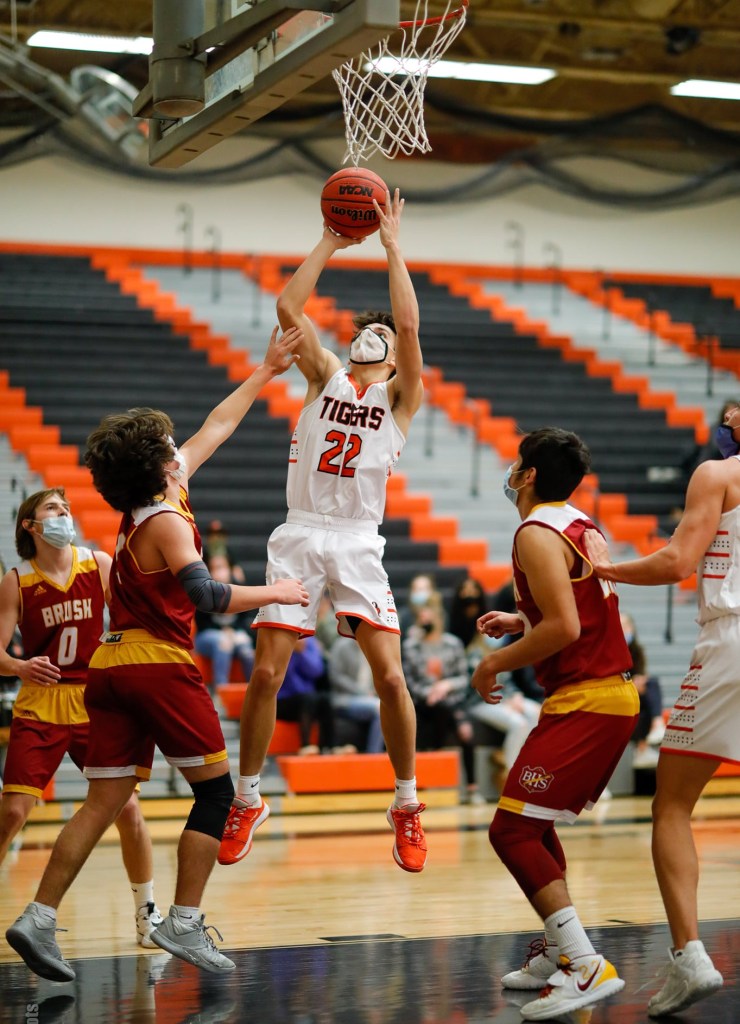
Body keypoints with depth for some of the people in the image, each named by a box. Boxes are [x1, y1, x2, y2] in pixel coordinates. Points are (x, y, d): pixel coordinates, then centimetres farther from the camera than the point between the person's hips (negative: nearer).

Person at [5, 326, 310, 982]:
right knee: (215, 789, 2)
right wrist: (275, 593, -14)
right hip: (159, 664, -8)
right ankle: (184, 924, -2)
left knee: (105, 802, 6)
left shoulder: (159, 494, 13)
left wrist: (267, 371, 27)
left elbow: (215, 428, 22)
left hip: (113, 667, 8)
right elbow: (203, 592, -26)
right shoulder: (164, 522, -13)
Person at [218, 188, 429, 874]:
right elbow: (288, 307, 2)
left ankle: (407, 805, 6)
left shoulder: (401, 394, 8)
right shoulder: (325, 376, 14)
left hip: (358, 543, -1)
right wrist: (331, 243, 3)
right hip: (300, 537, 2)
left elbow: (410, 324, -8)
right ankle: (247, 801, 13)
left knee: (390, 676, -10)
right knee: (266, 673, -3)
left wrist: (392, 244, -5)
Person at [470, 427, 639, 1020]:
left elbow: (564, 627, -23)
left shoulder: (537, 533, -14)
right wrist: (520, 621, 22)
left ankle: (586, 966, -17)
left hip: (584, 702, -10)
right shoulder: (580, 526, 16)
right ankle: (556, 952, 28)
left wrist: (498, 662, -11)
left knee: (512, 830, -11)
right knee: (535, 825, 23)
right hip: (616, 693, 10)